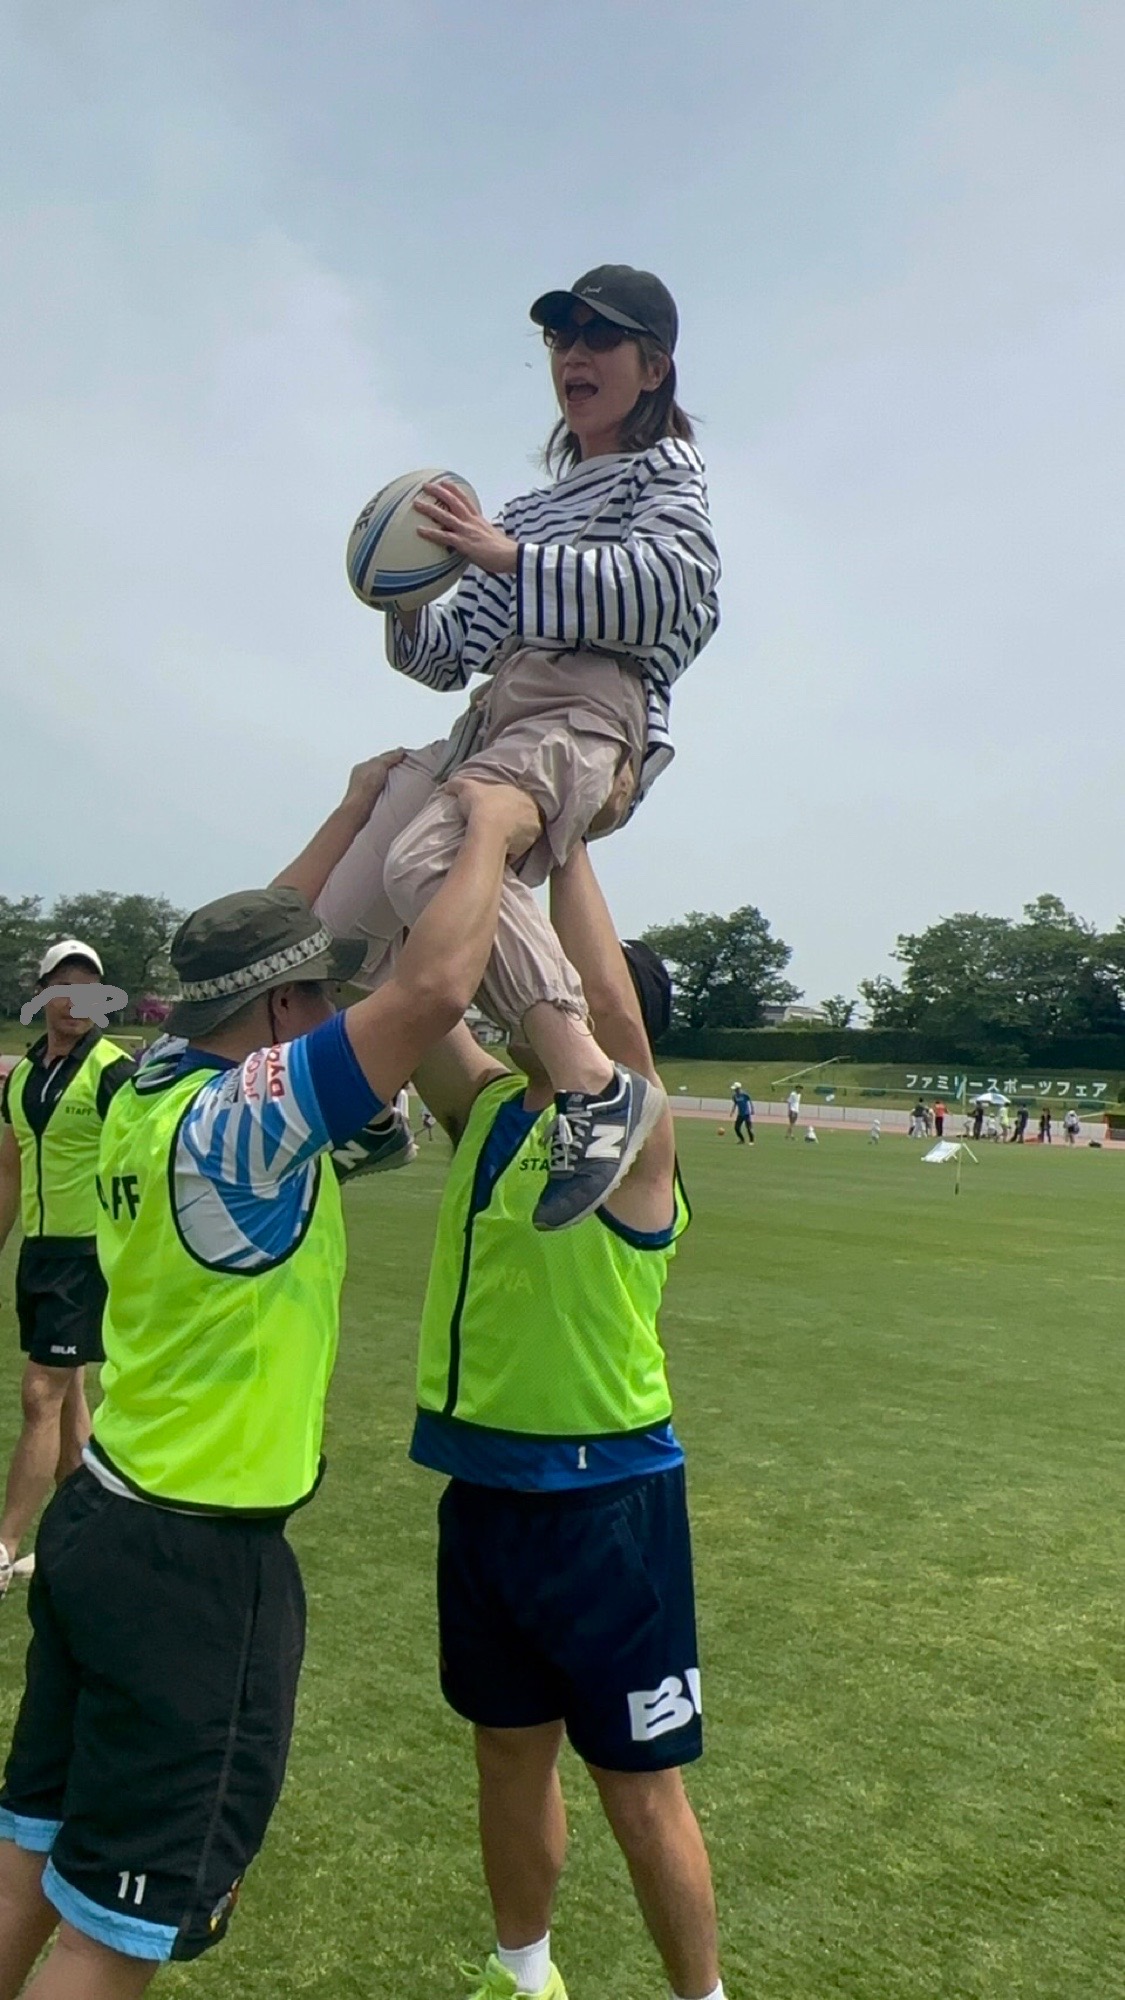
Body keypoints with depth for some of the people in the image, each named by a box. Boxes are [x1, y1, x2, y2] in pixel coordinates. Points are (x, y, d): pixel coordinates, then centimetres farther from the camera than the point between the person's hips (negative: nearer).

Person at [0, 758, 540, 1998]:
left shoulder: (152, 1084, 0)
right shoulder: (242, 1123, -24)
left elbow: (249, 951, 16)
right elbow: (433, 987, -32)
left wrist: (354, 818, 16)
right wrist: (490, 831, -17)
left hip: (100, 1519, 9)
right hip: (200, 1560, -9)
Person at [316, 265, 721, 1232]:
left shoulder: (666, 467, 14)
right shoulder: (528, 507, 34)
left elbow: (670, 581, -11)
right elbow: (456, 654, 29)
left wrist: (508, 556, -19)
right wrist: (408, 610, 7)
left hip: (585, 710, -7)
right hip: (488, 713, 7)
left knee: (428, 855, -37)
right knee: (341, 935, -7)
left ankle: (598, 1088, -42)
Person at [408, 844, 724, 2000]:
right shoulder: (486, 1108, 2)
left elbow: (609, 1004, -34)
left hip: (602, 1500, -7)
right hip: (484, 1487, 7)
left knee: (637, 1785, 9)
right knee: (510, 1750, 23)